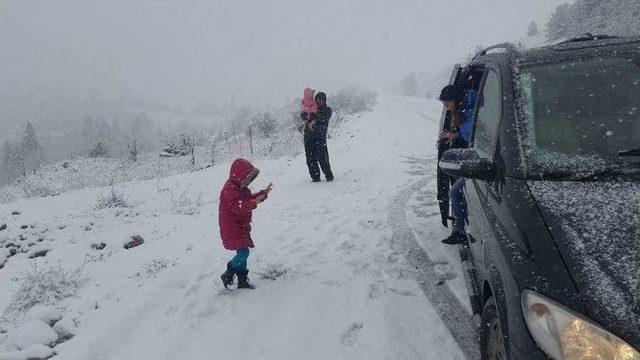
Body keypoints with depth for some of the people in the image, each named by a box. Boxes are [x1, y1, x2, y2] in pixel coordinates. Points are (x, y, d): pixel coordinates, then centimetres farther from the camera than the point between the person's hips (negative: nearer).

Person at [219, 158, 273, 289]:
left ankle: (242, 280, 23)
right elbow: (237, 207, -30)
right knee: (243, 253, -13)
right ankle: (227, 276, 3)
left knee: (242, 253, 14)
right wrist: (254, 202, -37)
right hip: (231, 228, -10)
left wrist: (263, 194, 11)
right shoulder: (230, 189, -21)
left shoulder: (241, 188, 12)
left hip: (241, 227, 10)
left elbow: (249, 199, 22)